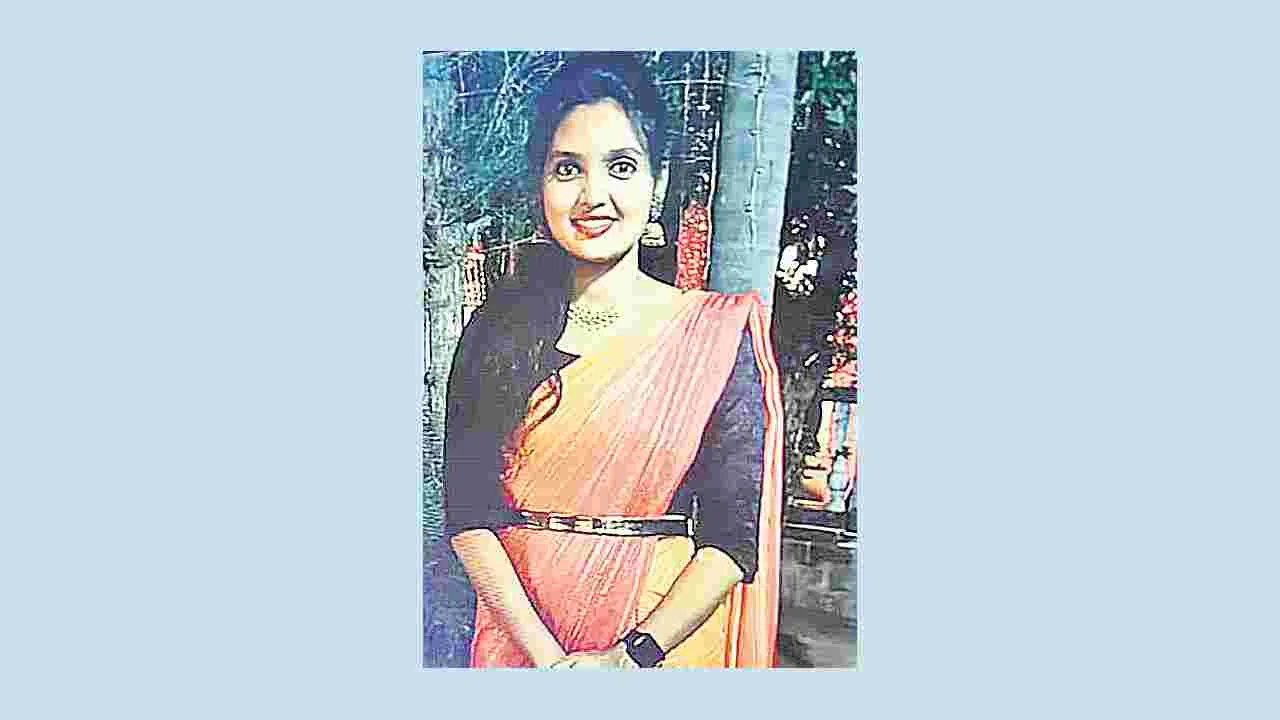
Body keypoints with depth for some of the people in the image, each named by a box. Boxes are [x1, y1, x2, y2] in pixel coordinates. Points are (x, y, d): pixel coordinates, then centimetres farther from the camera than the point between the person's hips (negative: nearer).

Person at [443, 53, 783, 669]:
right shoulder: (497, 329, -4)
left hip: (665, 635, -1)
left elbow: (732, 536, -10)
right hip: (522, 635, 1)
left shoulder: (719, 334, -9)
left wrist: (632, 655, -19)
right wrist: (545, 655, -17)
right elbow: (468, 511, -8)